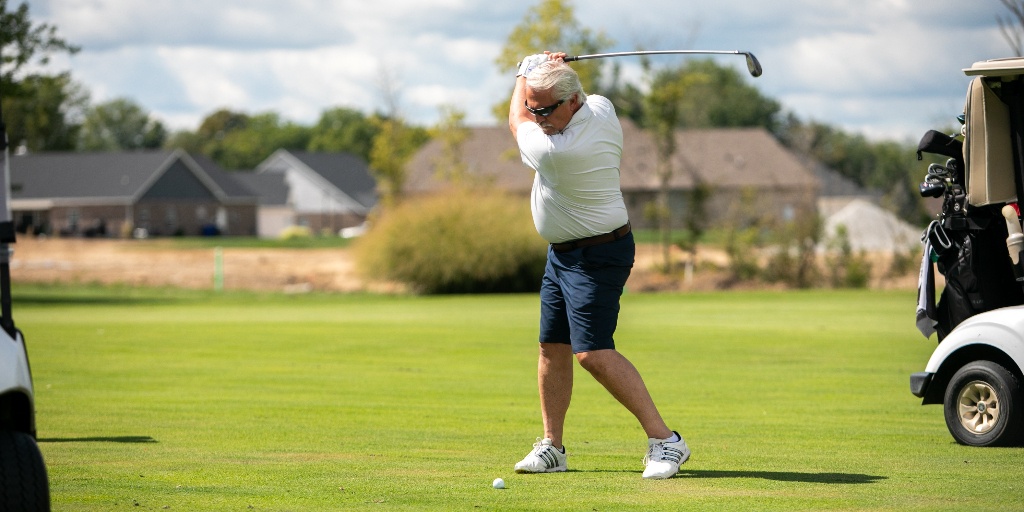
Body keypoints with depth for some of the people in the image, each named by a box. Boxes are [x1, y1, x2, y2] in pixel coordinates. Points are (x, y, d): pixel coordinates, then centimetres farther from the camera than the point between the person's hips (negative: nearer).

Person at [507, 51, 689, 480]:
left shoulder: (557, 151, -29)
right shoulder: (601, 107, -4)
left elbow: (516, 122, -6)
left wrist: (525, 73, 9)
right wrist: (547, 71, 6)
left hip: (596, 258, -10)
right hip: (563, 252, 10)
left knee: (593, 352, -18)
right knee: (552, 347, 9)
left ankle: (663, 440, -17)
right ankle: (551, 446, 15)